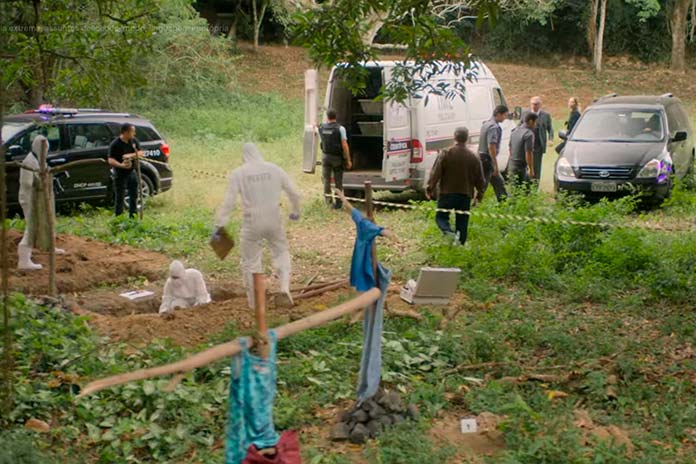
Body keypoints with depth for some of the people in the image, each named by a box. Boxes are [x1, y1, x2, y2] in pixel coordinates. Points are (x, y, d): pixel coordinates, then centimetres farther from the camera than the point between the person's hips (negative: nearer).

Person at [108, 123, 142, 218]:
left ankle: (133, 216, 29)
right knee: (120, 198, -2)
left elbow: (140, 153, 0)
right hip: (120, 174, -6)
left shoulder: (134, 141, 1)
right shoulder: (115, 144, -18)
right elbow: (111, 160, -21)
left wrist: (131, 155, -20)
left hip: (132, 172, 7)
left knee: (134, 196, 16)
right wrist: (121, 165, -39)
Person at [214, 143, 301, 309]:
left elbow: (229, 202, -8)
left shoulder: (238, 173, -4)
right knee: (281, 252, 20)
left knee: (250, 261, 10)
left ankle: (254, 301, 15)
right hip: (274, 221, 2)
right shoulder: (274, 169, 3)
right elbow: (293, 193, 8)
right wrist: (295, 212, 25)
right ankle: (285, 285, -1)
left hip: (252, 222, -2)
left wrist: (219, 225, -4)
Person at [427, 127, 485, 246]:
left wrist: (430, 188, 0)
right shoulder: (473, 157, 1)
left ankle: (448, 232, -21)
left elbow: (436, 173, -10)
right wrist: (480, 194, 17)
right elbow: (480, 179, 5)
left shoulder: (446, 154, -9)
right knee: (462, 222, 10)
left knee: (441, 216, 8)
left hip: (447, 193, -2)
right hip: (465, 195, 2)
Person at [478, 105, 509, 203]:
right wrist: (496, 166, -23)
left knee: (499, 182, 18)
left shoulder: (486, 124, 13)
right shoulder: (494, 127, -19)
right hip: (488, 159, -10)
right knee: (482, 185, -4)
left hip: (482, 157, 10)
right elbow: (491, 147, -25)